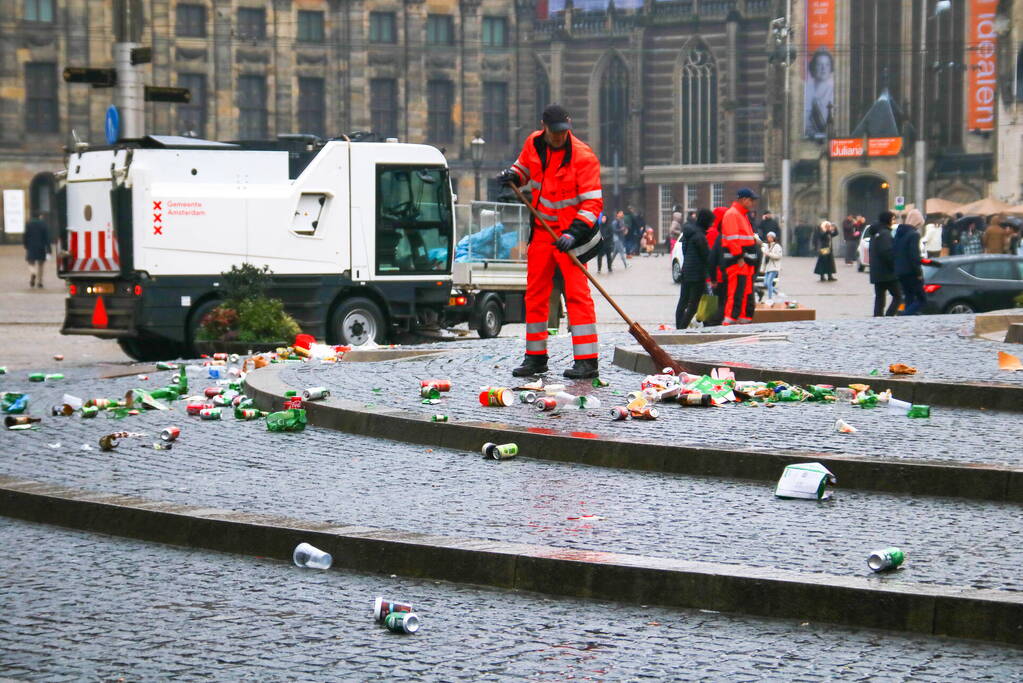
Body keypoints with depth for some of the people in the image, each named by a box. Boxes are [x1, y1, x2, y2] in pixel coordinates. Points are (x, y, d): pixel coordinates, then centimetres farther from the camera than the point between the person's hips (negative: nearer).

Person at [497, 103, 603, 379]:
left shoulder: (583, 157, -17)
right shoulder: (533, 144, 0)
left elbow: (592, 202, -18)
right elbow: (524, 167, 23)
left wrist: (574, 233, -29)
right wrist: (513, 175, -1)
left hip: (571, 231, -6)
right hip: (542, 229, 6)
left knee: (577, 292, -12)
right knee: (535, 294, 9)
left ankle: (586, 361, -13)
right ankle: (536, 357, 20)